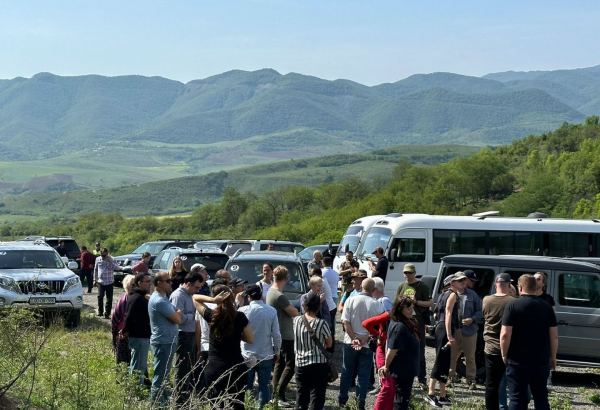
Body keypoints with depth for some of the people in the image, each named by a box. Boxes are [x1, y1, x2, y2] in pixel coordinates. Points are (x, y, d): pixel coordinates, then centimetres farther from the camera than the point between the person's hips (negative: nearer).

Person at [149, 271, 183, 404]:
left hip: (166, 341, 11)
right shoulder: (159, 301, -21)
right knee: (161, 376, -4)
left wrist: (177, 313, -5)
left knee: (163, 375, 21)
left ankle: (163, 400, 33)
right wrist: (178, 313, 1)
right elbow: (177, 319, -18)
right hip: (164, 343, -11)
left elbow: (176, 316, 15)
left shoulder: (162, 297, 12)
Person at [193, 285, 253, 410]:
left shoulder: (211, 315, -6)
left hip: (214, 368, 0)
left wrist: (212, 300, -8)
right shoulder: (240, 317, -6)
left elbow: (195, 298, 8)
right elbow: (250, 340, 4)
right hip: (237, 368, 1)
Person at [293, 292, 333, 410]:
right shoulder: (322, 323, -14)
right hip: (319, 365, -3)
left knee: (301, 397, 12)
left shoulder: (296, 321, -6)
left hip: (300, 364, 3)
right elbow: (329, 344, -3)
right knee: (317, 397, 3)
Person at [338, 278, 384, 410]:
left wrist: (354, 339, -10)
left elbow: (345, 322, -9)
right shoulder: (376, 304, -9)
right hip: (367, 345, -1)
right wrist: (364, 339, -9)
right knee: (364, 374, 6)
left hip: (350, 343, 1)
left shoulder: (351, 300, -6)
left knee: (347, 372, 15)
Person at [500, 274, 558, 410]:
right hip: (541, 360, 3)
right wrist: (553, 357, 14)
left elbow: (505, 334, -14)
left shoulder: (513, 305, -8)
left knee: (518, 399, 2)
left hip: (517, 361, -3)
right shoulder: (546, 306, 4)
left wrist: (504, 355, -2)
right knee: (541, 397, 15)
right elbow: (554, 335, 4)